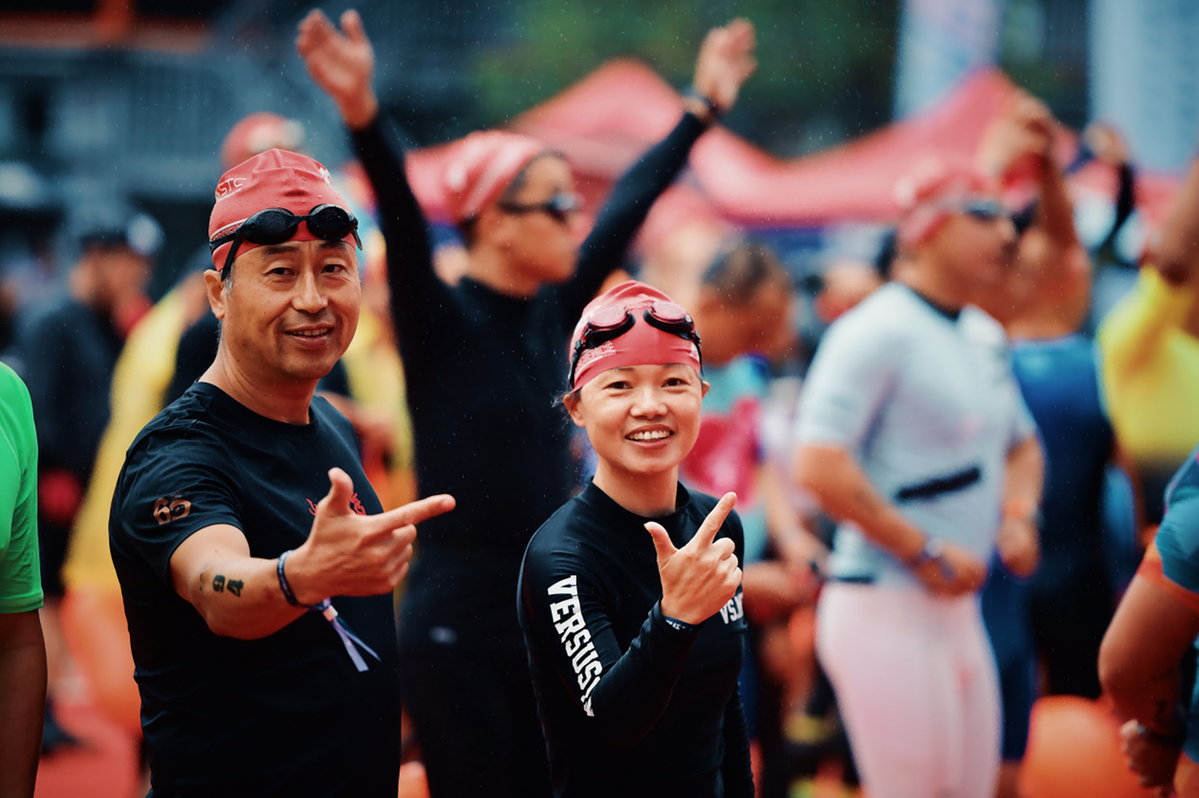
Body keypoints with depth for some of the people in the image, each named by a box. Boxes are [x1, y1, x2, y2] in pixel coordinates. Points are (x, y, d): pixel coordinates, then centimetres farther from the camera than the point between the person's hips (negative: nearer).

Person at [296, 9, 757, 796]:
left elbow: (629, 206, 15)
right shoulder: (441, 322, -11)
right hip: (458, 627, -7)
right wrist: (363, 113, -44)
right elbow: (402, 216, -28)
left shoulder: (552, 314, 7)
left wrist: (704, 106, 22)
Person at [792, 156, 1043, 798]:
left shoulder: (986, 338, 16)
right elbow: (819, 467, -22)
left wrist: (1019, 513, 10)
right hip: (885, 607, -9)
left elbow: (1021, 444, 31)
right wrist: (926, 552, -18)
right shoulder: (878, 331, -13)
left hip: (958, 609, 9)